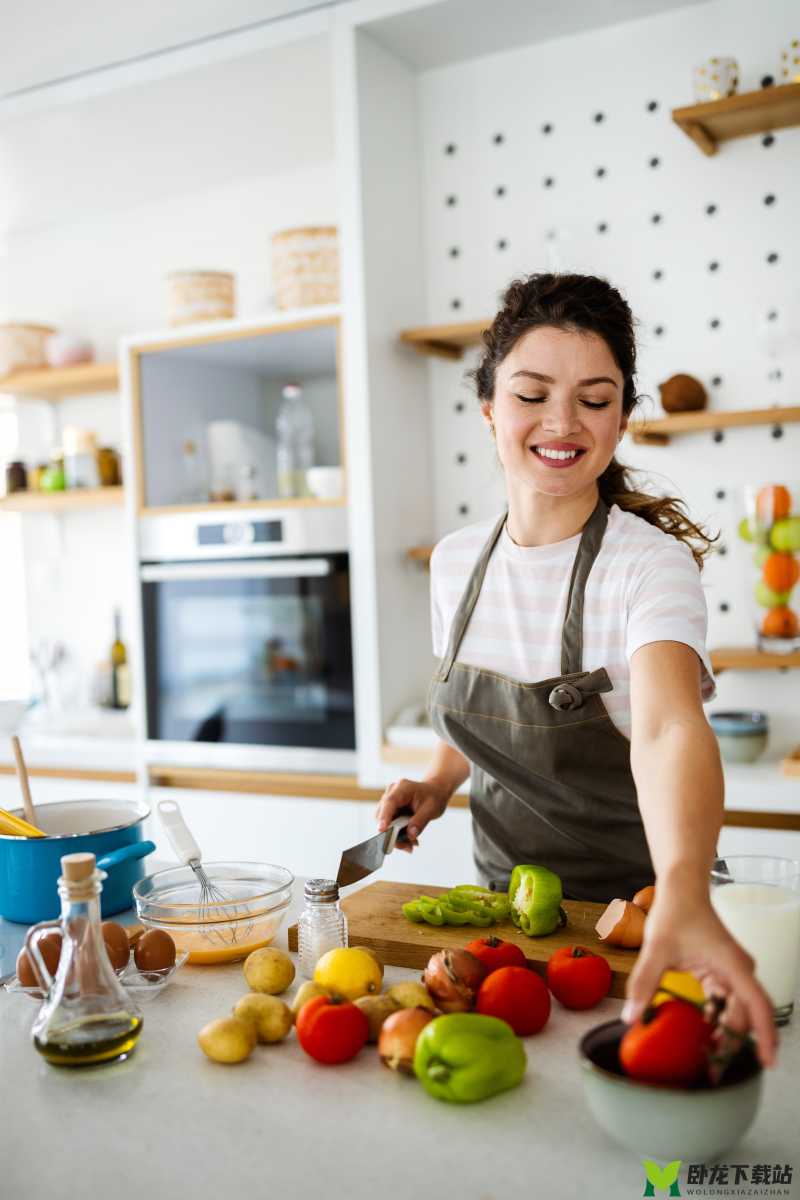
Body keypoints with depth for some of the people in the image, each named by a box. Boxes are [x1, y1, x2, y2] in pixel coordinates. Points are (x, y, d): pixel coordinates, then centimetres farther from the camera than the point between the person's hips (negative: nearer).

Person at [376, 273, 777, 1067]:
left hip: (633, 917, -3)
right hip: (506, 906, 3)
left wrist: (683, 901, -50)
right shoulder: (455, 562, -2)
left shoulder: (648, 564, -18)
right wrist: (437, 782, -5)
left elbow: (669, 729, -35)